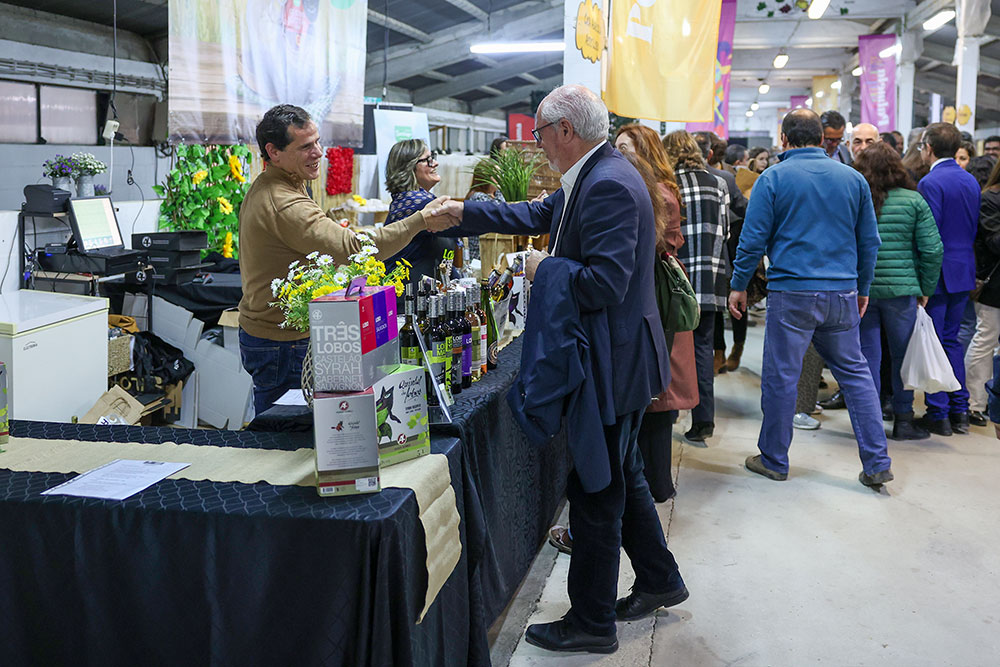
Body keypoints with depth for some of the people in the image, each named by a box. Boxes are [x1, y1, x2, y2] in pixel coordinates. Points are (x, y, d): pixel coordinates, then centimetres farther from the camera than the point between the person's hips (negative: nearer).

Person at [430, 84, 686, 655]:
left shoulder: (609, 185, -24)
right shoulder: (594, 176, 9)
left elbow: (603, 284, -31)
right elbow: (541, 214, 21)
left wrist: (544, 268, -14)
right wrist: (465, 212, 20)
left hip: (612, 366, -11)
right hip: (617, 362, 11)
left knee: (596, 492, 3)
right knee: (623, 476, 23)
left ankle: (591, 623, 19)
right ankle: (659, 581, 41)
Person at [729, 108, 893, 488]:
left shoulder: (773, 179, -3)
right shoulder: (853, 179, 8)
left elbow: (753, 239, -5)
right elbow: (869, 240, 11)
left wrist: (739, 286, 5)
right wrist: (863, 289, 20)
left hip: (792, 293, -4)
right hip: (843, 294, 4)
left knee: (780, 377, 6)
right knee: (855, 373, 12)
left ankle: (773, 460, 17)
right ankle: (877, 464, 12)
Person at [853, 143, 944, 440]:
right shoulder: (914, 201, -2)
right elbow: (933, 250, -3)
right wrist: (925, 290, 7)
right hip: (901, 290, 0)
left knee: (867, 356, 8)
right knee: (903, 356, 12)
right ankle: (903, 420, 19)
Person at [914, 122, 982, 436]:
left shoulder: (931, 183, -15)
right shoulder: (971, 181, 9)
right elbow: (975, 228, 13)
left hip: (938, 273, -7)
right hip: (965, 271, 8)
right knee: (951, 340, 16)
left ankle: (938, 415, 6)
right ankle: (960, 412, 19)